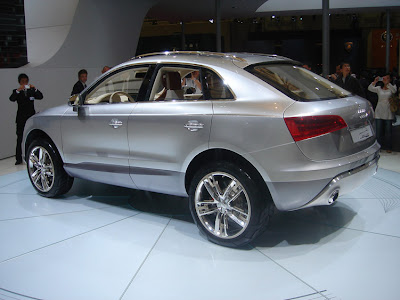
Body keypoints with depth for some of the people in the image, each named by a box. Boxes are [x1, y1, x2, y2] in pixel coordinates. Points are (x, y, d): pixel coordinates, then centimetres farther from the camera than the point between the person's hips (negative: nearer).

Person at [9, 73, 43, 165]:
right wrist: (18, 90, -23)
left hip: (31, 116, 2)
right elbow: (11, 99, -10)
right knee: (20, 138, -6)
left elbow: (40, 97, 0)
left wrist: (35, 89, -14)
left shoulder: (31, 91, 15)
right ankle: (18, 159, -5)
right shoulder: (16, 91, 10)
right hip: (21, 118, -1)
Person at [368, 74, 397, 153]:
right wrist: (375, 82, -17)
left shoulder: (392, 87, 7)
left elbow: (394, 90, -16)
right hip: (379, 113, 1)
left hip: (388, 113, -1)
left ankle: (388, 147, 11)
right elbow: (370, 88, -4)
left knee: (388, 131, 1)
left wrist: (388, 83, -21)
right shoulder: (379, 88, 10)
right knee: (378, 131, 0)